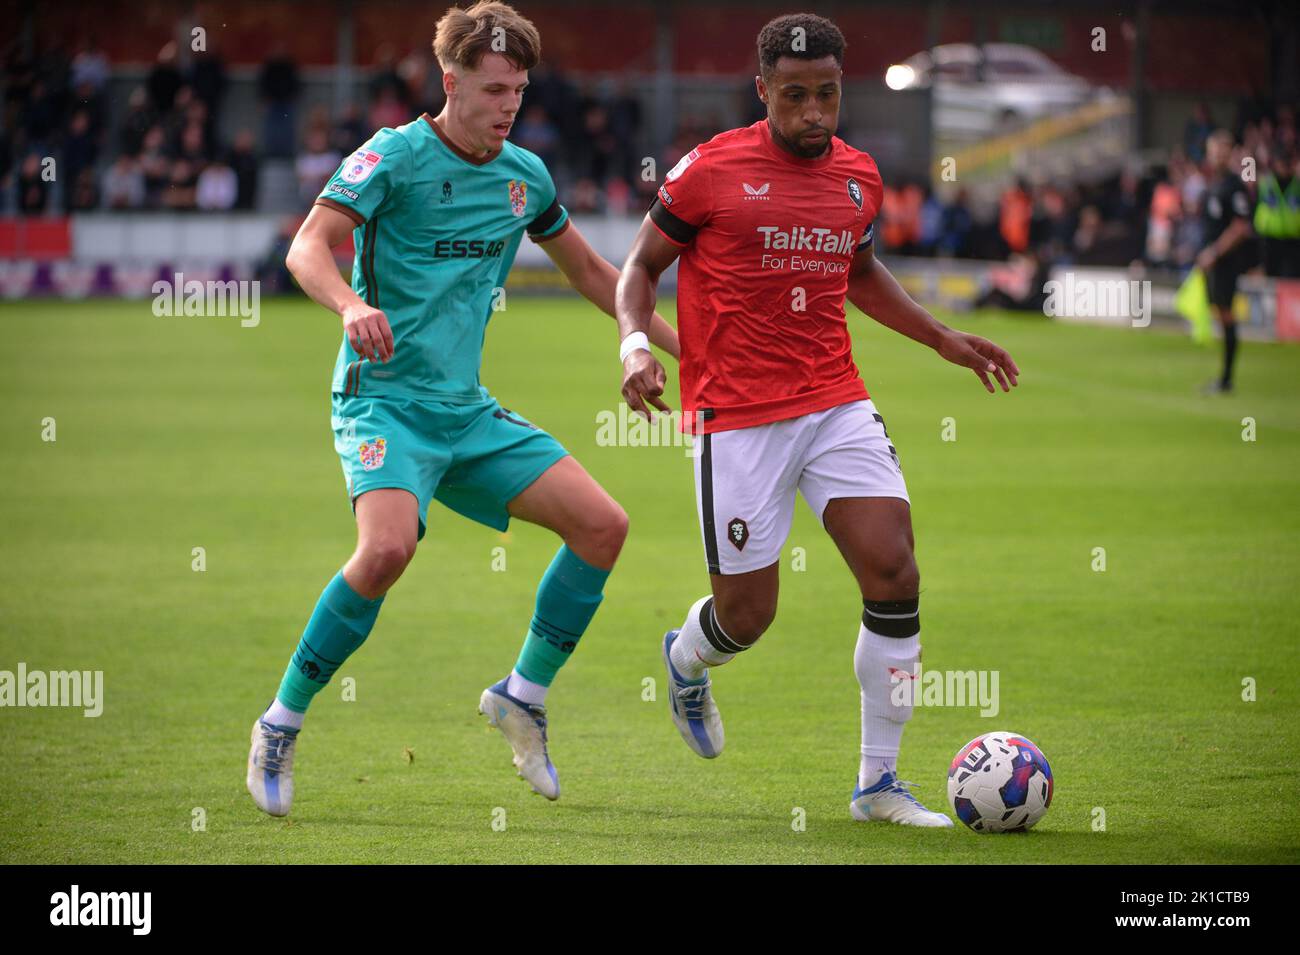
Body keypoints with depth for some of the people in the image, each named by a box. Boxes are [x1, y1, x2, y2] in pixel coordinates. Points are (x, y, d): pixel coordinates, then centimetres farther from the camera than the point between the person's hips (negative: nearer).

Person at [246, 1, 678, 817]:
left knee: (603, 525, -4)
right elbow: (309, 247, -19)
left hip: (468, 410, 6)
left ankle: (523, 695, 14)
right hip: (384, 397, -6)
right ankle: (282, 725, -13)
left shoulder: (524, 175, 10)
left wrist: (680, 345, 24)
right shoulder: (395, 157, -9)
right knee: (389, 546, -31)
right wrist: (351, 305, -40)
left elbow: (590, 271, 25)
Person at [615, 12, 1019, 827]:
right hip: (738, 417, -4)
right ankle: (686, 660, 40)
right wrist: (635, 346, -15)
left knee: (894, 570, -12)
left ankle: (879, 783, -1)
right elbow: (643, 265, 3)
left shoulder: (859, 177, 9)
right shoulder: (712, 171, -7)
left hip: (838, 407, 4)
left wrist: (944, 340, 23)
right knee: (747, 614, -1)